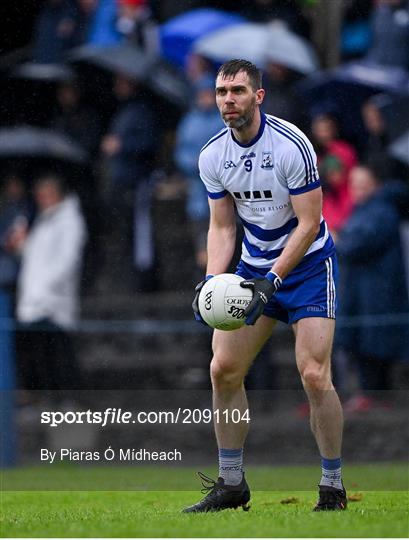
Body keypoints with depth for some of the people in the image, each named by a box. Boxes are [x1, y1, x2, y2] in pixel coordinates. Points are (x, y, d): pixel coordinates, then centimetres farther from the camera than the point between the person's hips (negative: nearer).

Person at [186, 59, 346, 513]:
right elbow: (221, 226, 4)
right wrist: (211, 280, -12)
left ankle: (333, 488, -3)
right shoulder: (212, 156, -4)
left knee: (314, 375, -16)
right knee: (223, 369, -1)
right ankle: (231, 484, 11)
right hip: (254, 266, 6)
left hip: (307, 263, -6)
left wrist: (271, 281, -25)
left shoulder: (291, 145, -21)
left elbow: (308, 223, -19)